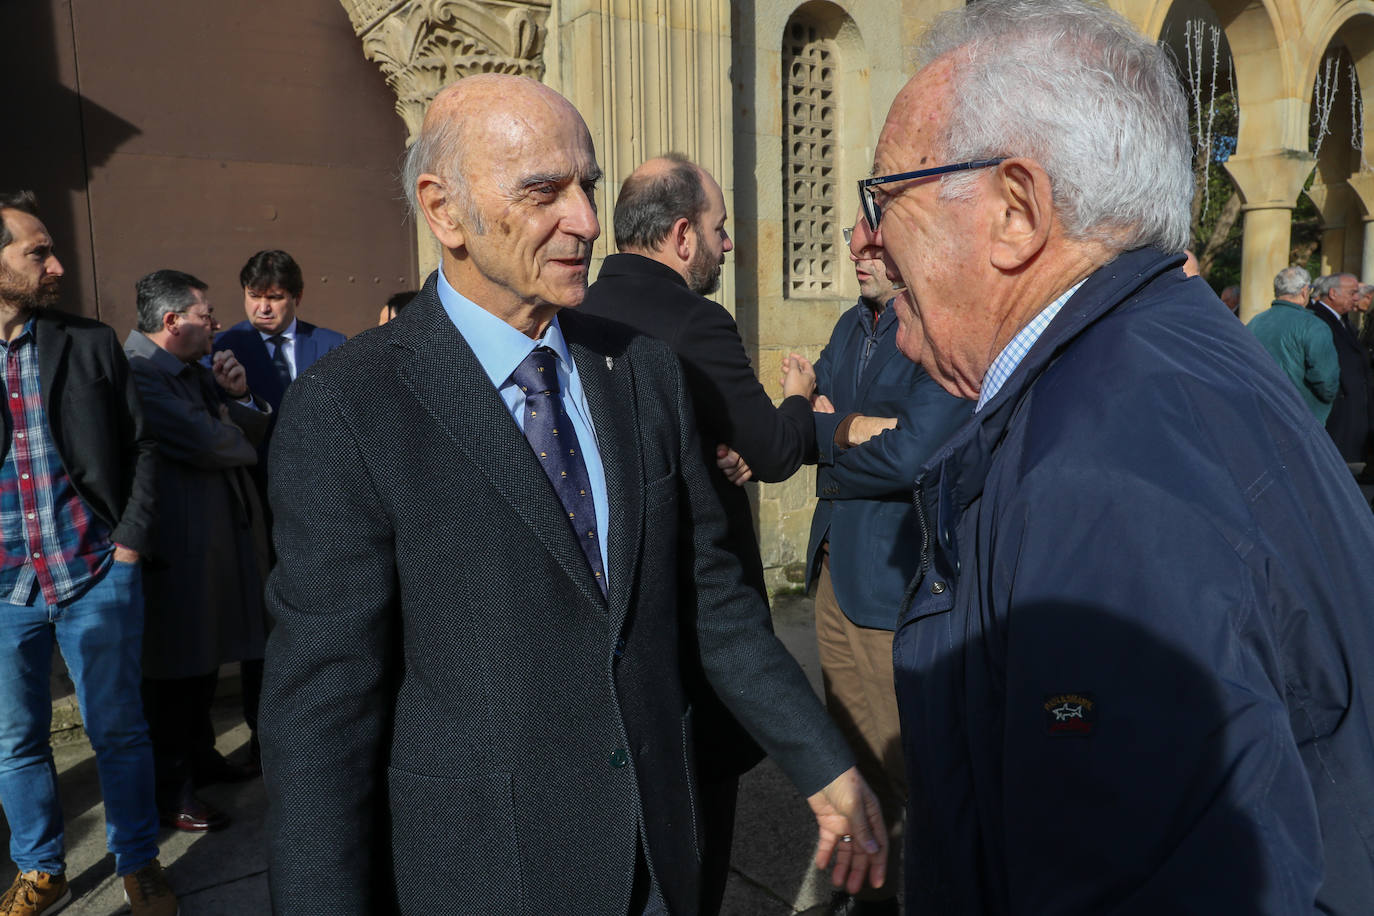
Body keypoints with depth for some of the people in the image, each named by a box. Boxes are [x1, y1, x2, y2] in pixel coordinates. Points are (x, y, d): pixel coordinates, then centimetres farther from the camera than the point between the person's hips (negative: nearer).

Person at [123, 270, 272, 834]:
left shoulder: (193, 370, 13)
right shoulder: (137, 372, -18)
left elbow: (257, 428, 14)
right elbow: (206, 442, -27)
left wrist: (237, 394, -6)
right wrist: (244, 441, -5)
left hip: (220, 534, 9)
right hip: (177, 548, -9)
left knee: (205, 658, 20)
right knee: (174, 669, 2)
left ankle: (198, 754, 36)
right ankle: (172, 789, 16)